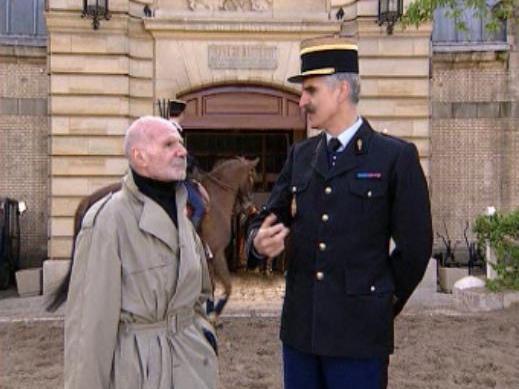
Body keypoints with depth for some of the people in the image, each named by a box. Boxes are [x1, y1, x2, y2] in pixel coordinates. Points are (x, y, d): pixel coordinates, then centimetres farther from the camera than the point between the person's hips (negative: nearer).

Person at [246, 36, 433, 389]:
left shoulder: (396, 156, -7)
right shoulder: (300, 155, 9)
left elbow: (415, 246, -5)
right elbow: (267, 218, 8)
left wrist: (380, 305, 3)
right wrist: (259, 241, -14)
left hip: (359, 332, -4)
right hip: (299, 327, 5)